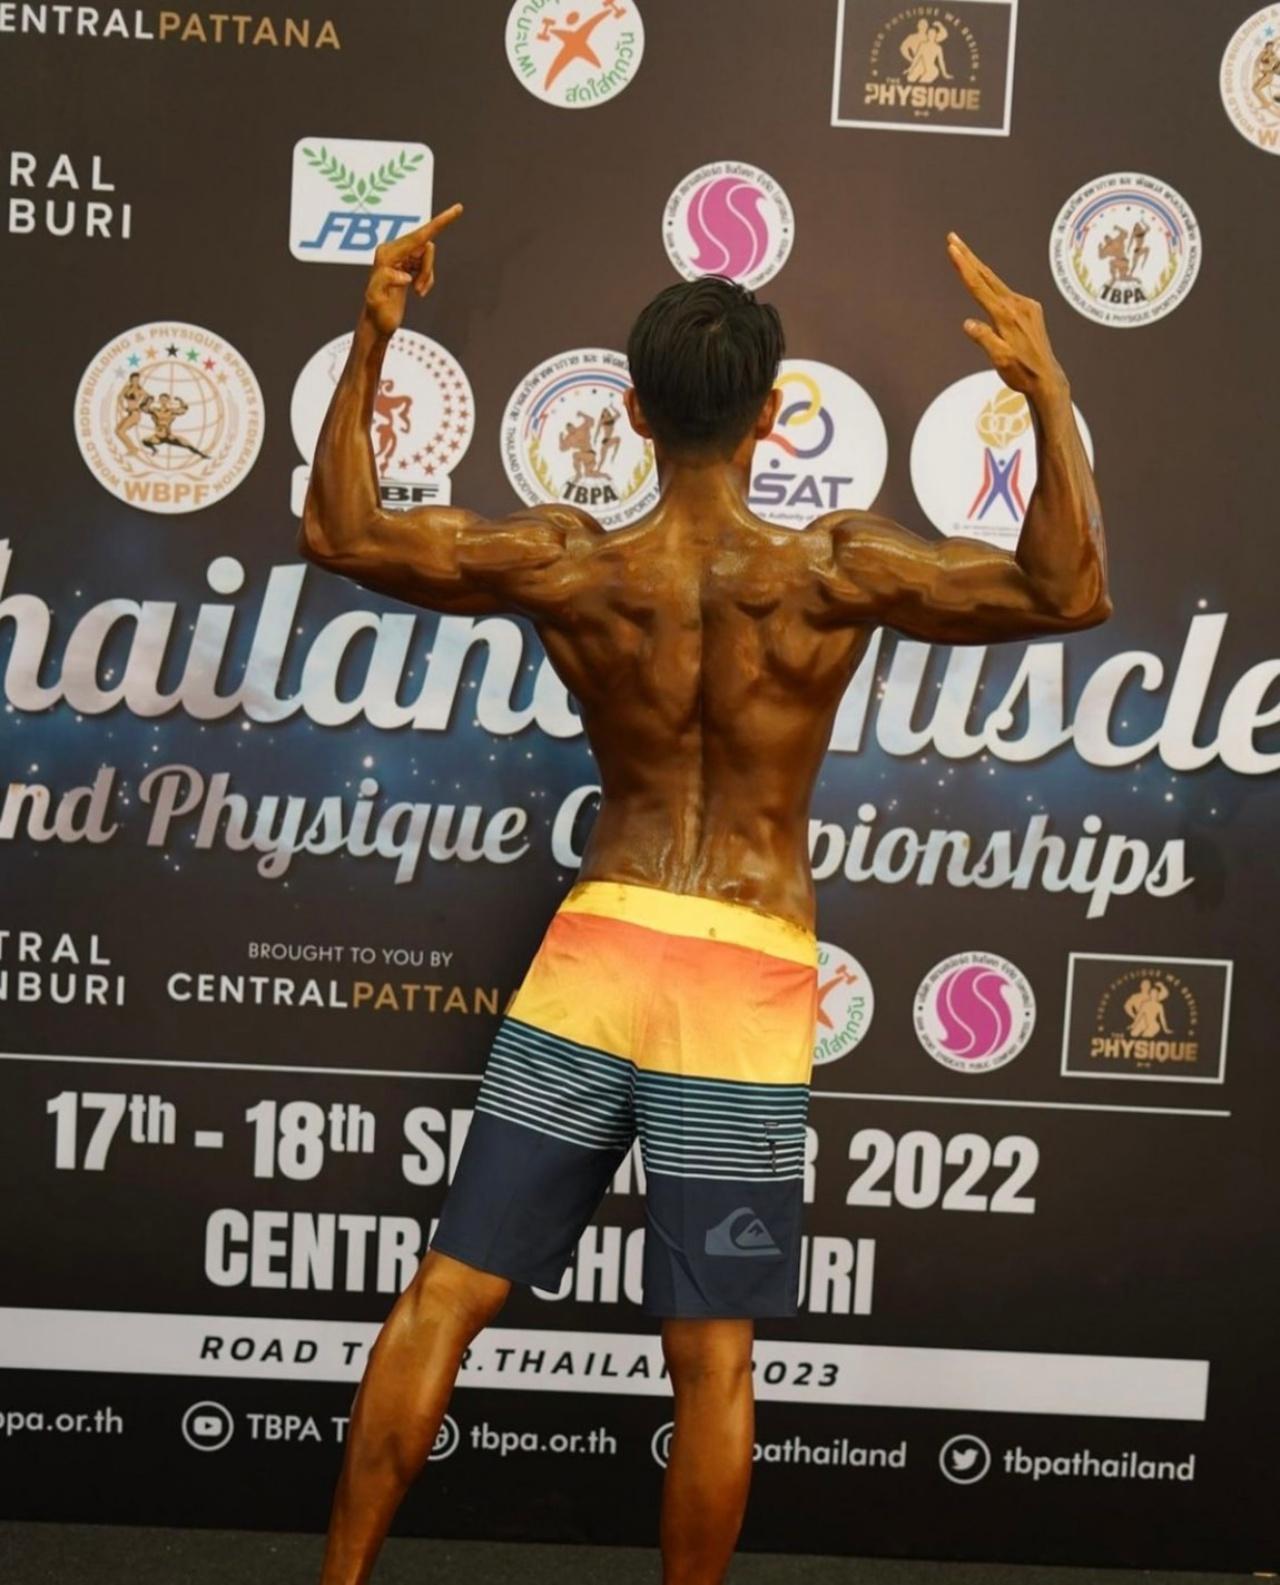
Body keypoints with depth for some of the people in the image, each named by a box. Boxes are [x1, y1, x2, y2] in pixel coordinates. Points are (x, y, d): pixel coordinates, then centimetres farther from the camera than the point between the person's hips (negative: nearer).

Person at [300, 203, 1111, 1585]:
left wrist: (369, 340, 8)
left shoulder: (563, 566, -3)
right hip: (748, 987, -1)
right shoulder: (829, 574, -9)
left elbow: (339, 532, 6)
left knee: (443, 1297, 13)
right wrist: (1046, 389, -10)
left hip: (594, 954, 2)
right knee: (711, 1360, 10)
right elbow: (1068, 593, -11)